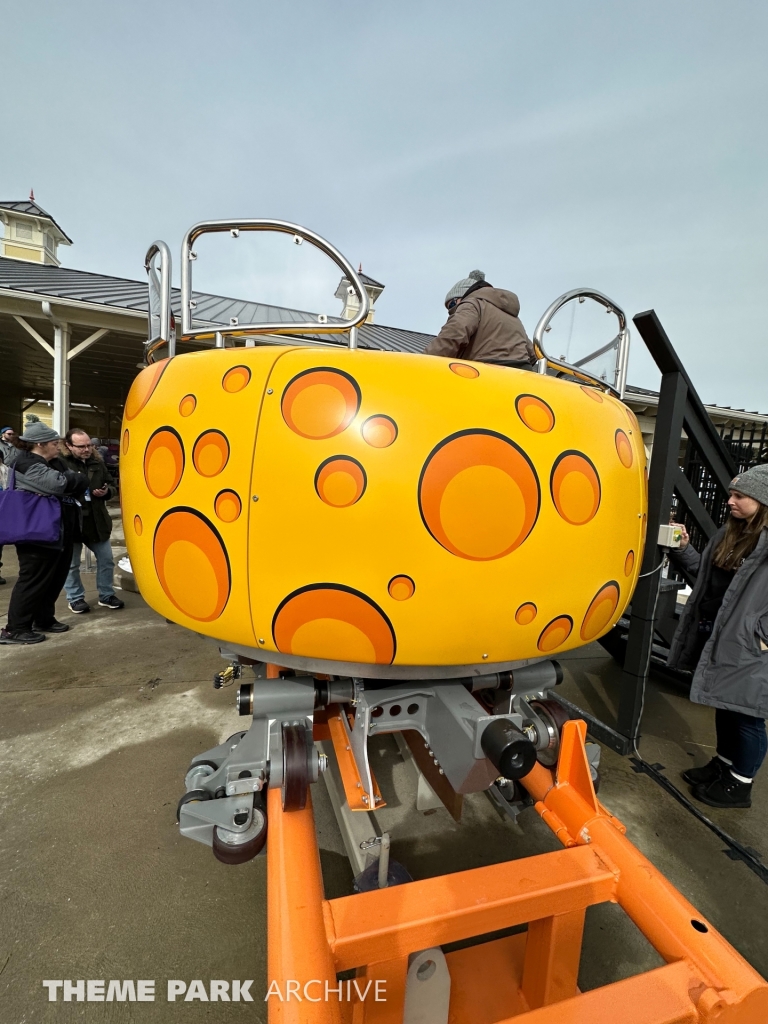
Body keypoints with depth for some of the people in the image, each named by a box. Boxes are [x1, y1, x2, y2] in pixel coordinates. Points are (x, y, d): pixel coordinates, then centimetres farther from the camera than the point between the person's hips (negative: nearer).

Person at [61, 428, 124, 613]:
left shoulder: (98, 462, 6)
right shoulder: (61, 463, -12)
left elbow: (112, 486, 15)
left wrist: (106, 491, -5)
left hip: (97, 521, 5)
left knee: (106, 560, 12)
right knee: (71, 564, 11)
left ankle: (106, 596, 28)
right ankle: (75, 599, 27)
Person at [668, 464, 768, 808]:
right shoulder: (730, 532, 8)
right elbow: (709, 574, 14)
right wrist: (682, 548, 3)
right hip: (716, 635, 8)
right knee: (725, 706, 22)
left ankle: (739, 785, 27)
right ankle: (722, 764, 40)